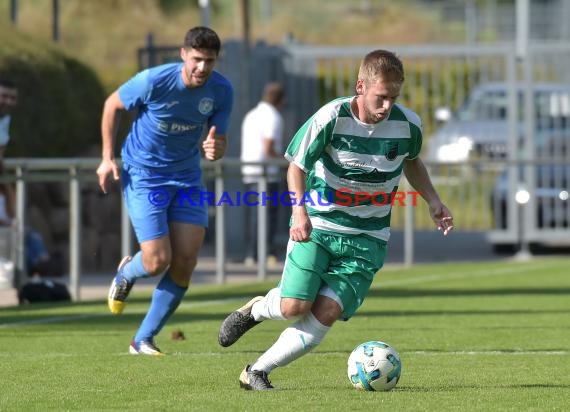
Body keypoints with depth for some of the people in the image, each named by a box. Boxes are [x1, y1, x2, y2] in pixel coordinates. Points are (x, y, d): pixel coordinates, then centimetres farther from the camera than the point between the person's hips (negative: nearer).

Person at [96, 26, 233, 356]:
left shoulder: (222, 91, -11)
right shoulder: (154, 81, -21)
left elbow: (219, 142, -3)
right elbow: (113, 105, -3)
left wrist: (215, 148, -29)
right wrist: (108, 158, -3)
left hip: (187, 178, 4)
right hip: (143, 176, -4)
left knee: (185, 263, -4)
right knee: (157, 261, -12)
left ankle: (144, 340, 12)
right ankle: (126, 274, 28)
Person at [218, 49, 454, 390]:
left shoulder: (408, 124, -6)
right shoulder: (332, 117, -16)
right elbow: (297, 166, -6)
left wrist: (433, 200, 5)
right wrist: (300, 211, -21)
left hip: (367, 237, 2)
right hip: (318, 224, -2)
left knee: (327, 312, -14)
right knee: (295, 306, -15)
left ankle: (258, 371, -1)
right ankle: (255, 309, 22)